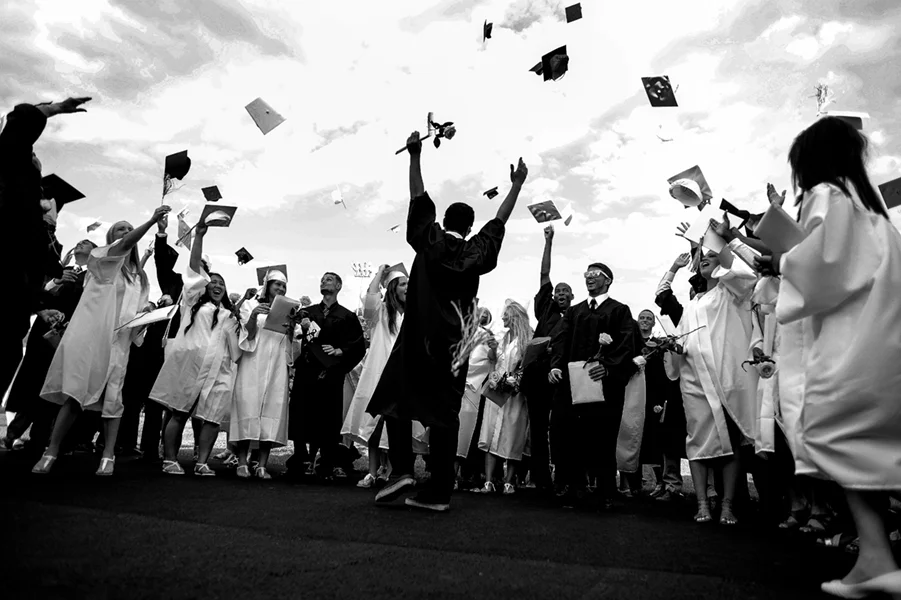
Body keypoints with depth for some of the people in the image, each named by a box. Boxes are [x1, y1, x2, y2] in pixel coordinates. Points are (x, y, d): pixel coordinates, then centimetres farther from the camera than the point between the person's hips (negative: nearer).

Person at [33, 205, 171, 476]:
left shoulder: (139, 275, 21)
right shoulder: (101, 256, 6)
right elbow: (125, 245, -15)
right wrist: (152, 220, -29)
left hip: (118, 340, 4)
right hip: (89, 335, -4)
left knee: (112, 397, -2)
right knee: (75, 393, -9)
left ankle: (108, 455, -3)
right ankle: (51, 452, 0)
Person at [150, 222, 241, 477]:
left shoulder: (230, 316, 24)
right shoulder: (194, 302, 18)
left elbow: (235, 348, 18)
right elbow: (194, 269, 10)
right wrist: (199, 236, 4)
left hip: (217, 370, 2)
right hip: (188, 364, -2)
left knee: (211, 417, -6)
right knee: (179, 413, -4)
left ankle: (202, 462, -5)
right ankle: (170, 460, -1)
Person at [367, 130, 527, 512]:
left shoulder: (429, 239, 2)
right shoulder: (477, 252, 7)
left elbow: (418, 197, 6)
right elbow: (500, 220, 18)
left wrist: (414, 155, 12)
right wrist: (517, 185, 28)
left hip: (416, 339, -2)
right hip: (453, 344, 3)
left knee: (398, 398, 8)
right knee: (444, 412, 3)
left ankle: (402, 468, -8)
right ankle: (439, 492, 3)